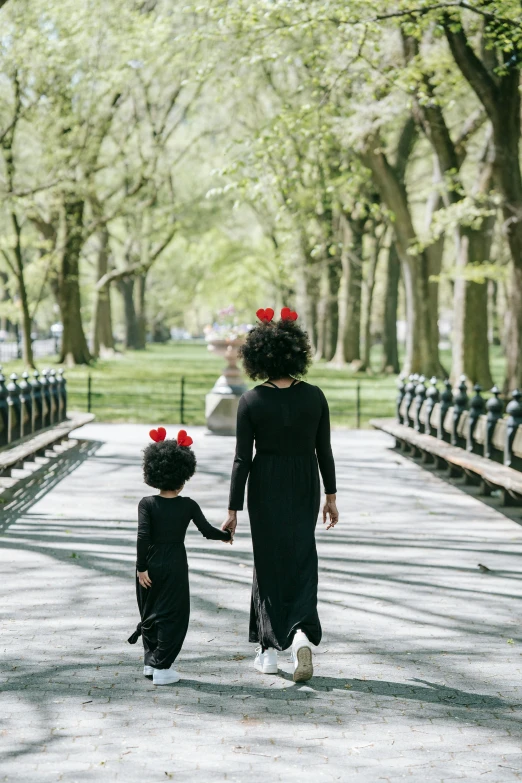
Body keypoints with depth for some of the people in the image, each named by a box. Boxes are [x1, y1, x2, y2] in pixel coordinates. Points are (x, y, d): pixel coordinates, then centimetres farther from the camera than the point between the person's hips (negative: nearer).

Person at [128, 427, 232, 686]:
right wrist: (227, 535, 18)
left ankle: (151, 661, 23)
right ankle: (162, 668, 0)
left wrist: (141, 567, -11)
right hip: (175, 567, -1)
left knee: (150, 614, 17)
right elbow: (207, 530, -2)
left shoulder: (147, 504, -7)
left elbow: (143, 536, -15)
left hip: (151, 566, 2)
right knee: (172, 616, 4)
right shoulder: (188, 506, -6)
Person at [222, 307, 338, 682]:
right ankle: (303, 632, -13)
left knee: (269, 562, 11)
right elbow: (324, 451, -1)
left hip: (266, 488, -1)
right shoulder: (314, 396, -7)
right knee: (301, 559, 11)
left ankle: (269, 651, 15)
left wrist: (233, 510, -5)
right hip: (305, 486, 1)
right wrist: (331, 496, 9)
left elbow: (242, 459, -10)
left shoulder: (252, 401, -12)